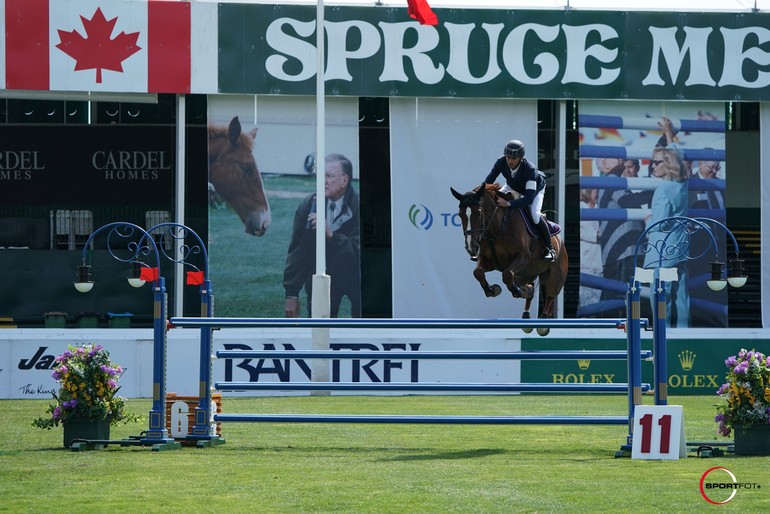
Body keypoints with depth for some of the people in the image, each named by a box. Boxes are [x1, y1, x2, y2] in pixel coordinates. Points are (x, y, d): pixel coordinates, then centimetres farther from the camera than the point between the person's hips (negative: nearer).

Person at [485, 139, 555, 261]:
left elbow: (529, 198, -50)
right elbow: (488, 182, -25)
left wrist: (509, 203, -62)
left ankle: (549, 248, -9)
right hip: (513, 187, 5)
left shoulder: (530, 170, -45)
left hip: (535, 188, -5)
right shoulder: (501, 163, -32)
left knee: (534, 215, -28)